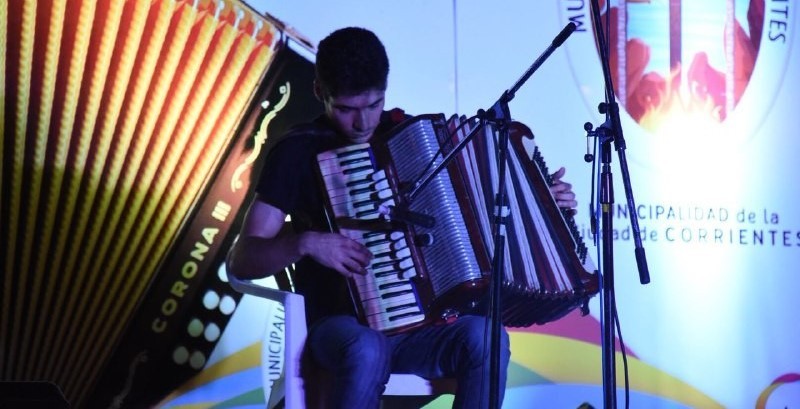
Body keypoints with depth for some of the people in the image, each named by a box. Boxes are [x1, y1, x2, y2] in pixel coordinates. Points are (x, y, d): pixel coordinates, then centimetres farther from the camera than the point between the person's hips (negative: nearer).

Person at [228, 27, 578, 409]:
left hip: (421, 324, 3)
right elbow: (242, 260, -6)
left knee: (484, 337, -28)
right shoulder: (299, 150, -2)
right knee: (367, 350, -37)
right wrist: (304, 242, -24)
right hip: (342, 326, -3)